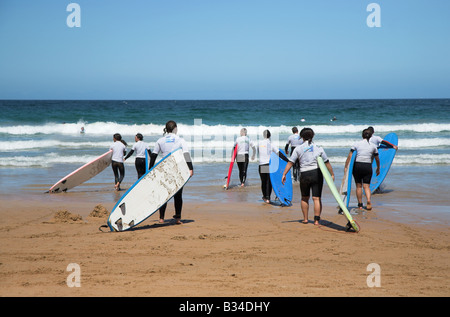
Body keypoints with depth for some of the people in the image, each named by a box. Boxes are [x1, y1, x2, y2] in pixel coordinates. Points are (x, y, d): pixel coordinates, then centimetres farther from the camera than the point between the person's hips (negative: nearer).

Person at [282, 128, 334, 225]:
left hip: (304, 174, 0)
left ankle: (305, 219, 21)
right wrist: (332, 174, 17)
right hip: (317, 173, 0)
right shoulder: (318, 148, 6)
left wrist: (284, 174, 0)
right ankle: (316, 219, -8)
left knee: (304, 198, 17)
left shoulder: (298, 149, 3)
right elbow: (327, 163, 8)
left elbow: (290, 162, -2)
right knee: (317, 198, 0)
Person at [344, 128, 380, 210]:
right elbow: (377, 159, 19)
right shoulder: (373, 146, 9)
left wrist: (346, 167, 3)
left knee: (359, 186, 8)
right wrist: (378, 169, 32)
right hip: (368, 167, 1)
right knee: (366, 186, 3)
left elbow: (349, 156, -2)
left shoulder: (356, 144, 3)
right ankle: (369, 200, -22)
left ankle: (360, 204, 12)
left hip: (357, 166, -1)